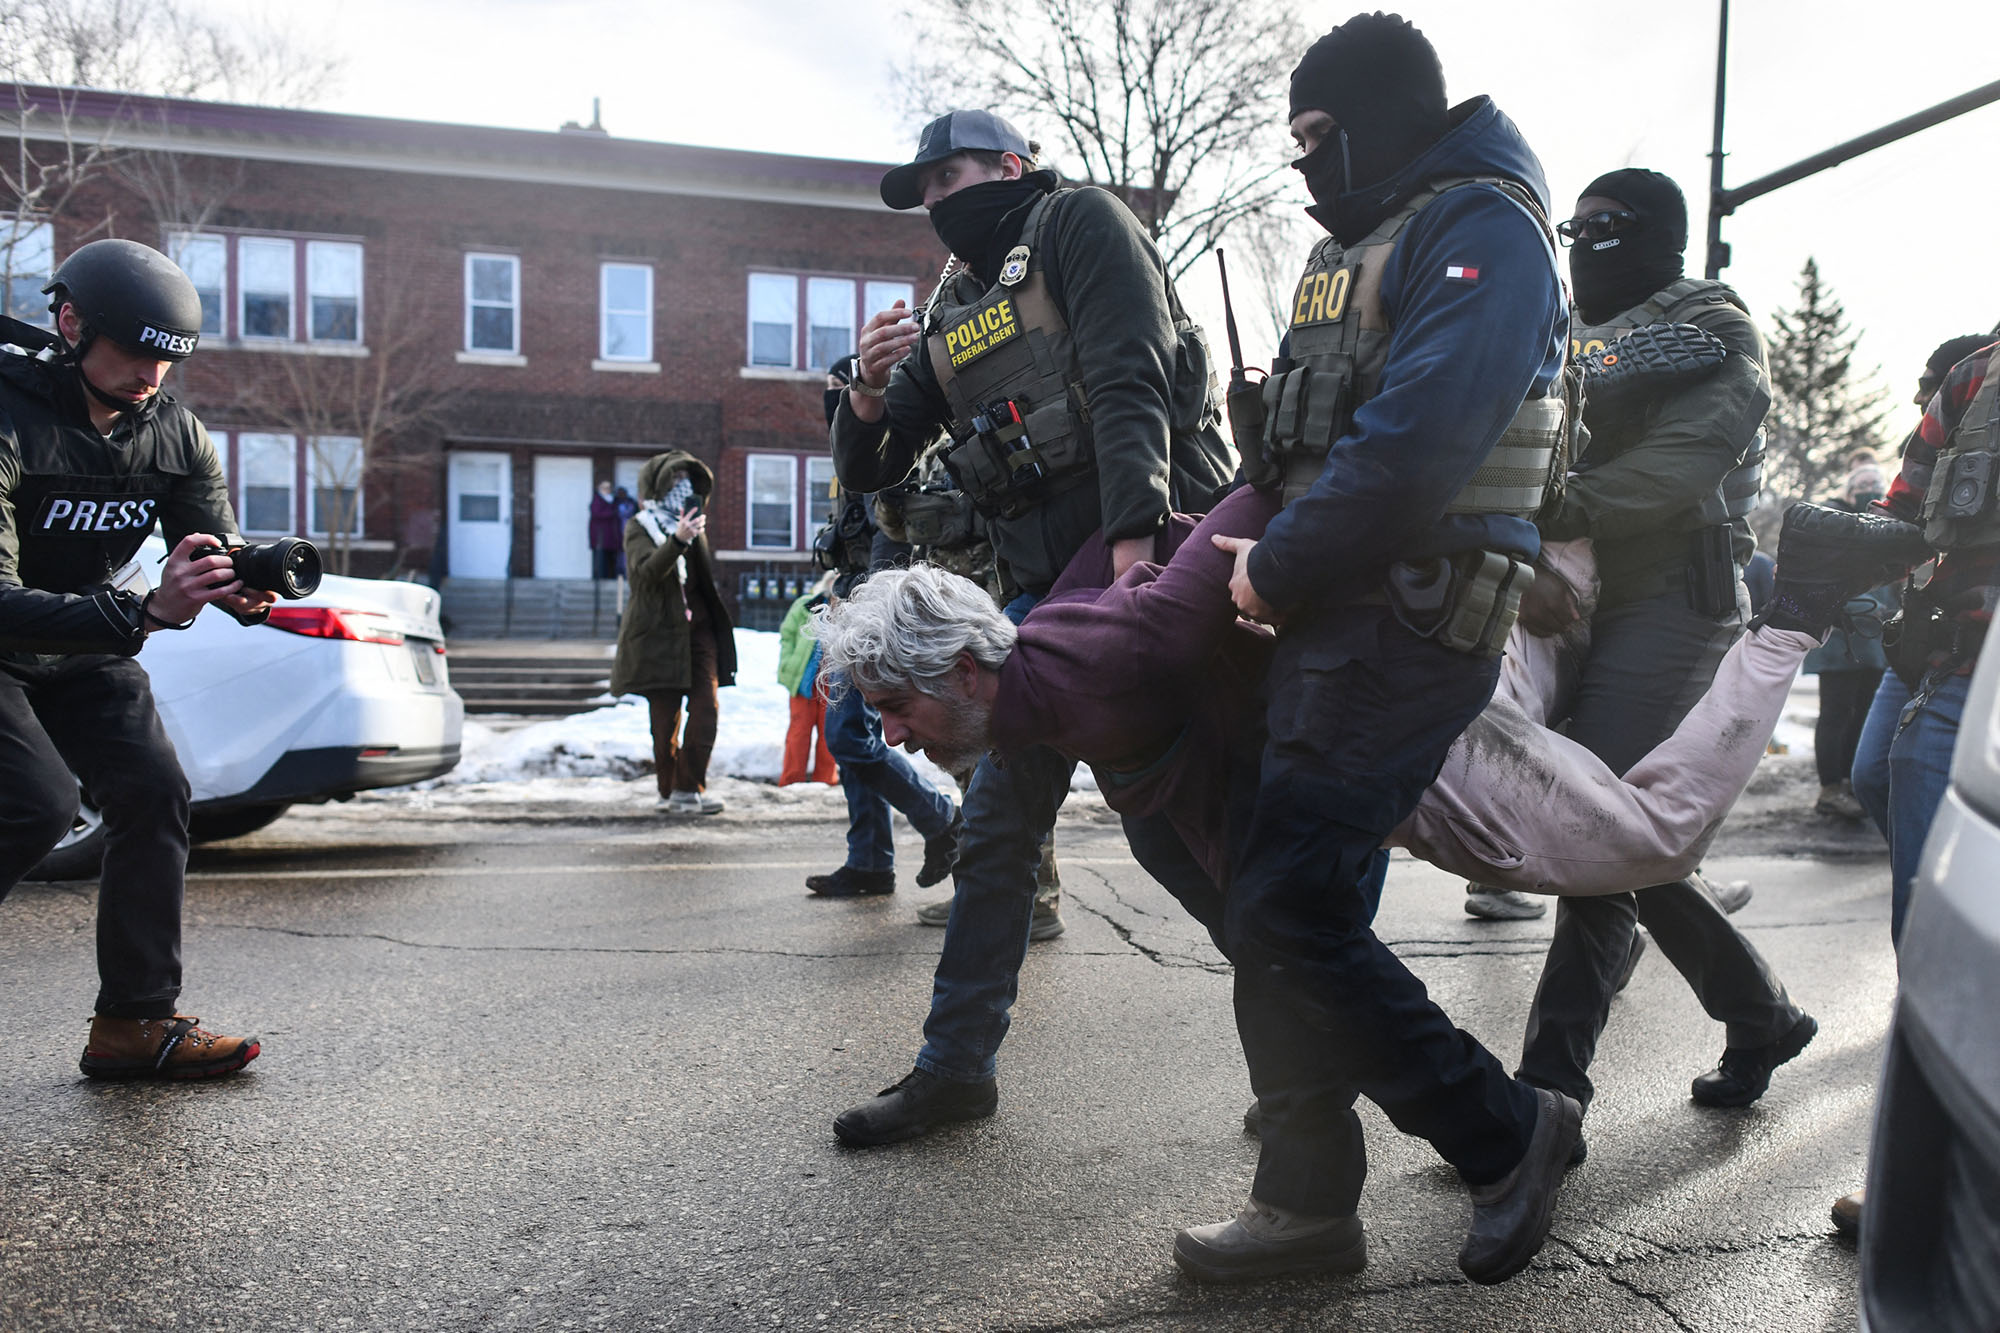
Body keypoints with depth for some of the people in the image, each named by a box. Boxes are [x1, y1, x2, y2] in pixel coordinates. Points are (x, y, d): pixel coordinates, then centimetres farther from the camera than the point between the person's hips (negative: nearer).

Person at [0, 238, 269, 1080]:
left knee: (153, 792, -7)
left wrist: (250, 587, -32)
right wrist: (146, 612, -49)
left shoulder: (176, 436, -8)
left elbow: (218, 554, -6)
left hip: (87, 652, 6)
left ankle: (135, 1024, 1)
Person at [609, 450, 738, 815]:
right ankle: (670, 791, 12)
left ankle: (689, 786, 0)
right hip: (659, 631, -5)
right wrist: (677, 540, -37)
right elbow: (646, 572, -22)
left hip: (697, 626, 5)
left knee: (706, 707, -8)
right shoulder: (640, 527, -2)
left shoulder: (691, 521, 17)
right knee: (665, 717, 0)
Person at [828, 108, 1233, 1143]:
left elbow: (1129, 377, -14)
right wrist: (870, 392, -4)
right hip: (1046, 588, 7)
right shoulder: (948, 317, 20)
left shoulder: (1078, 223, 2)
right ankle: (956, 1065, 16)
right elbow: (869, 470, 18)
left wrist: (1135, 534, -27)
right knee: (996, 824, 5)